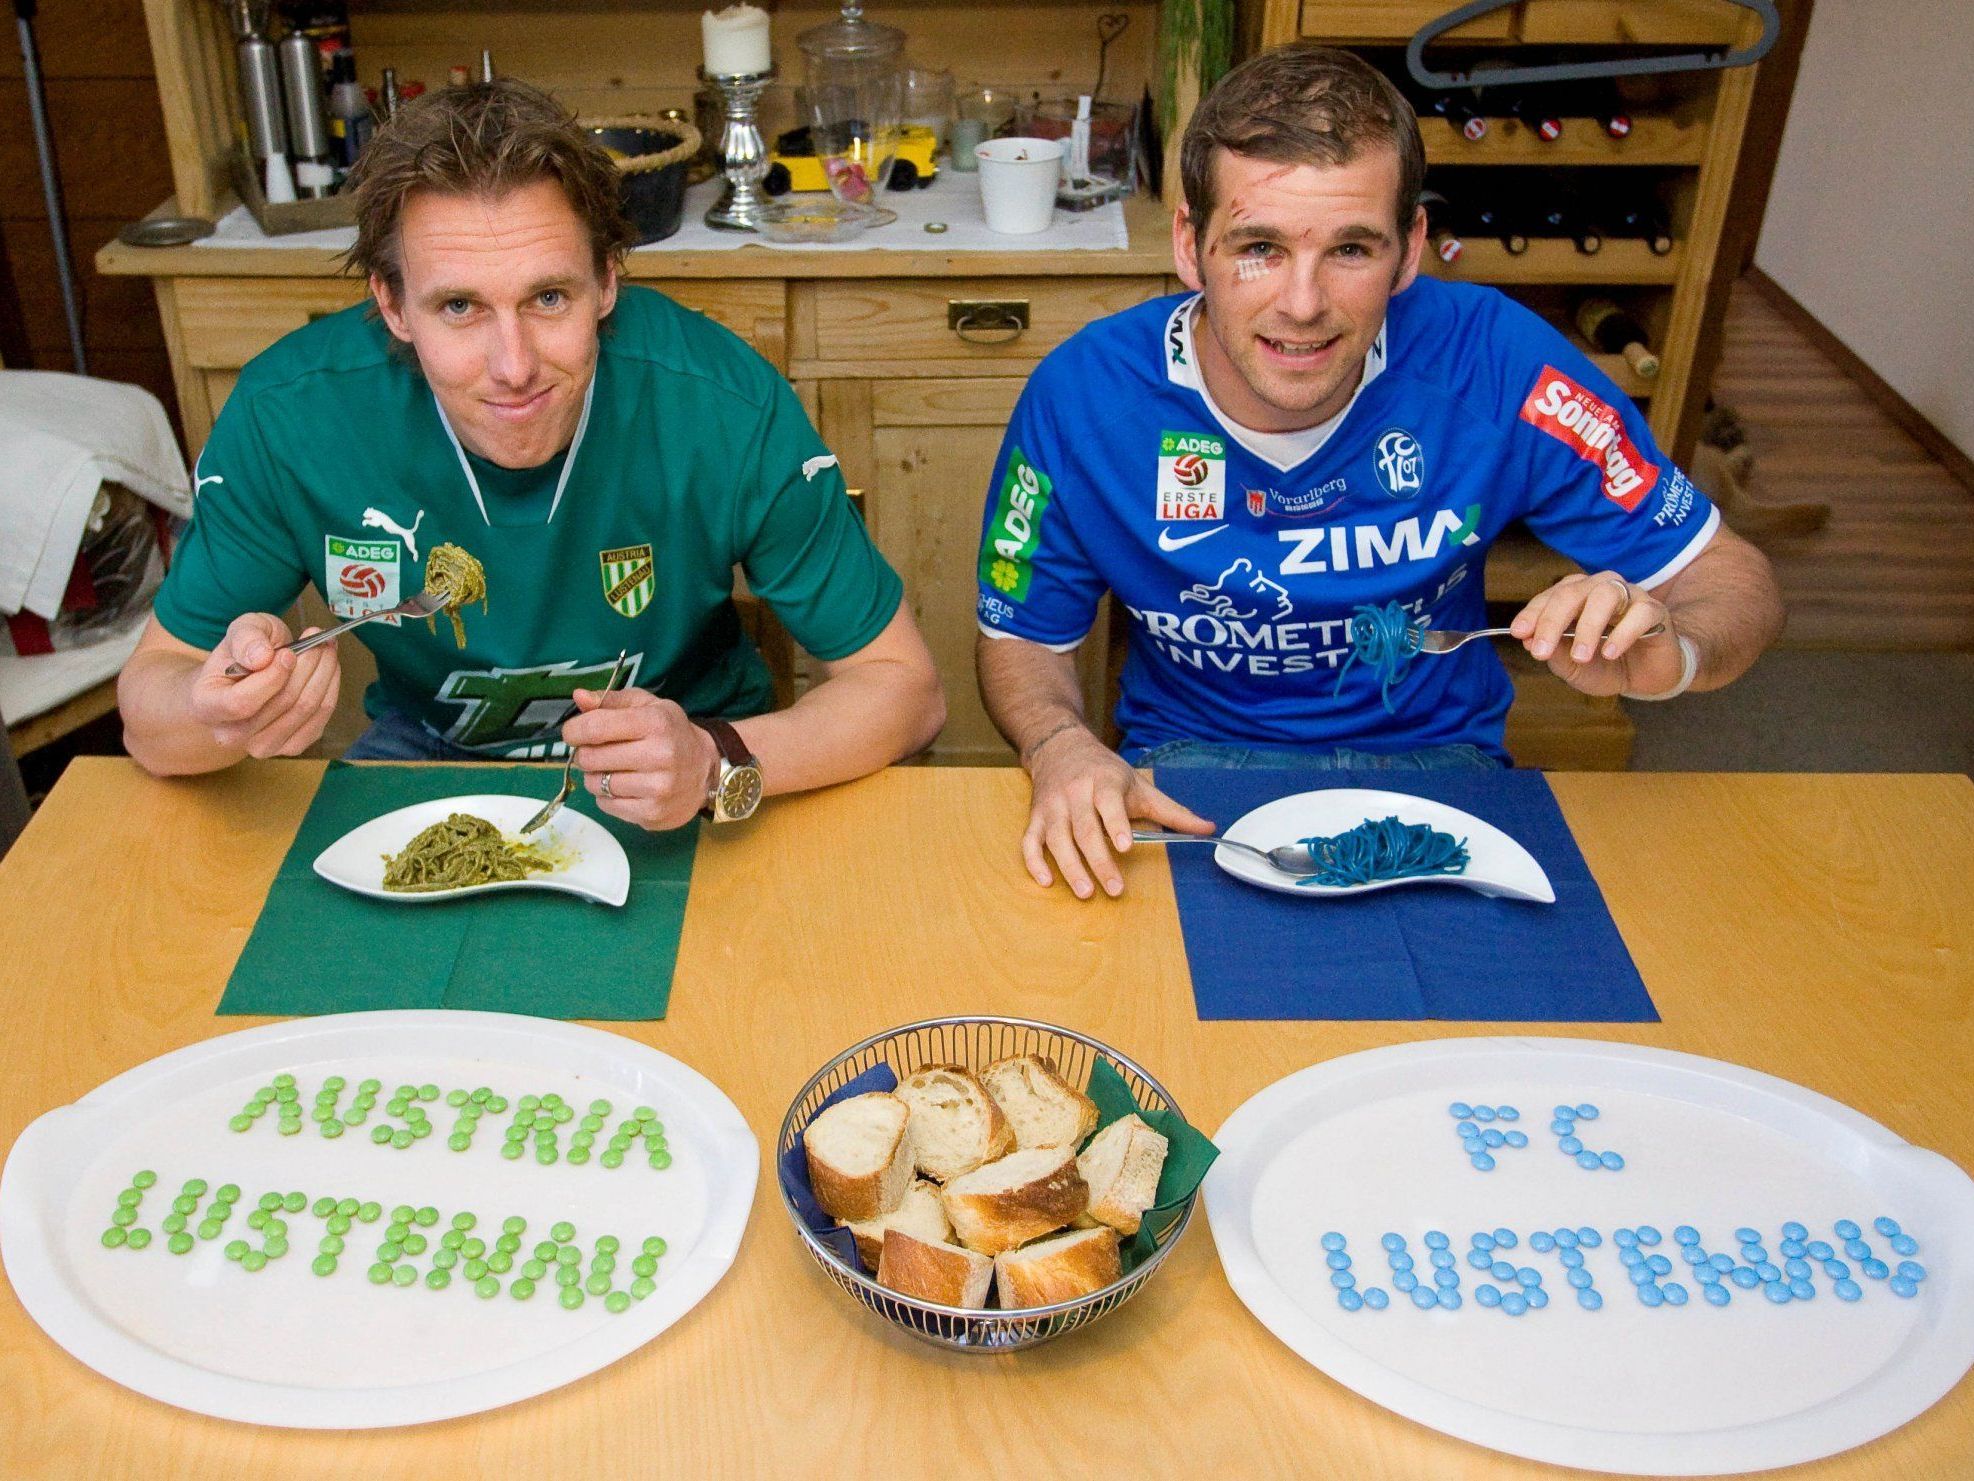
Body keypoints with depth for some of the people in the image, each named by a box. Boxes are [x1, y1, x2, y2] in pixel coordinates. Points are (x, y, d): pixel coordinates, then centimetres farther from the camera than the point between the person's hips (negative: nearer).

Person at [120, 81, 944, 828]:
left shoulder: (728, 409, -26)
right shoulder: (287, 419, -21)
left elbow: (906, 690, -18)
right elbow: (148, 716, -11)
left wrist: (715, 760, -37)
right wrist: (226, 715, -36)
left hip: (678, 781, 1)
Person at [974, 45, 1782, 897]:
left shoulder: (1493, 363, -19)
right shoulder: (1084, 395, -18)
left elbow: (1727, 575, -9)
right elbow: (1022, 639, -3)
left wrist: (1664, 653, -33)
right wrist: (1061, 747, -26)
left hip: (1436, 759, 1)